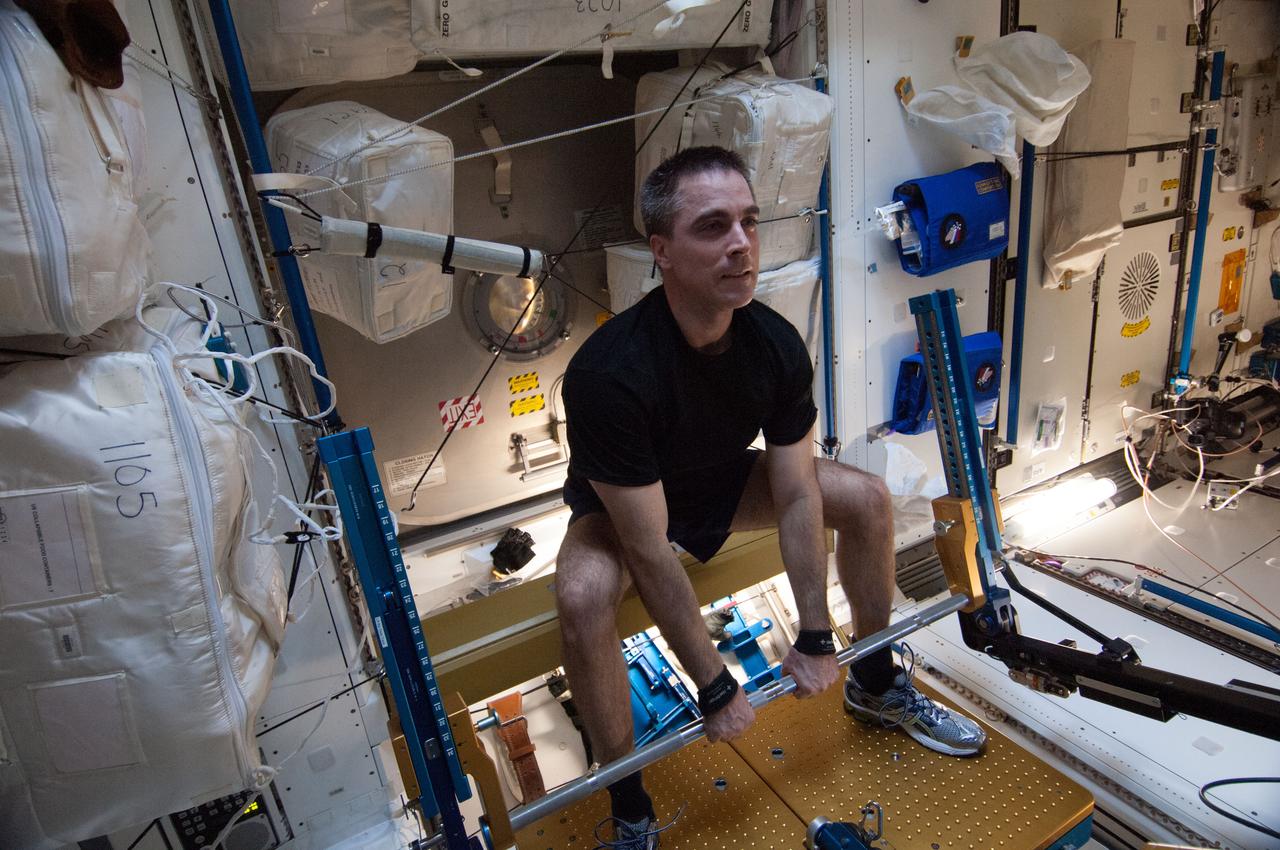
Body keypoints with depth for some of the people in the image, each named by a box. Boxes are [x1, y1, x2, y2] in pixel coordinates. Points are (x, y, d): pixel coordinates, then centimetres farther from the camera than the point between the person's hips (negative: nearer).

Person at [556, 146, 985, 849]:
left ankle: (875, 684, 18)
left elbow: (796, 497, -13)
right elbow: (649, 551, -32)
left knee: (867, 499, -7)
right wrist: (715, 690, -24)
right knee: (583, 596, -36)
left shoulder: (777, 345, -21)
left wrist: (814, 640, -9)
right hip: (618, 505, -4)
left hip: (722, 480, 5)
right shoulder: (609, 372, -38)